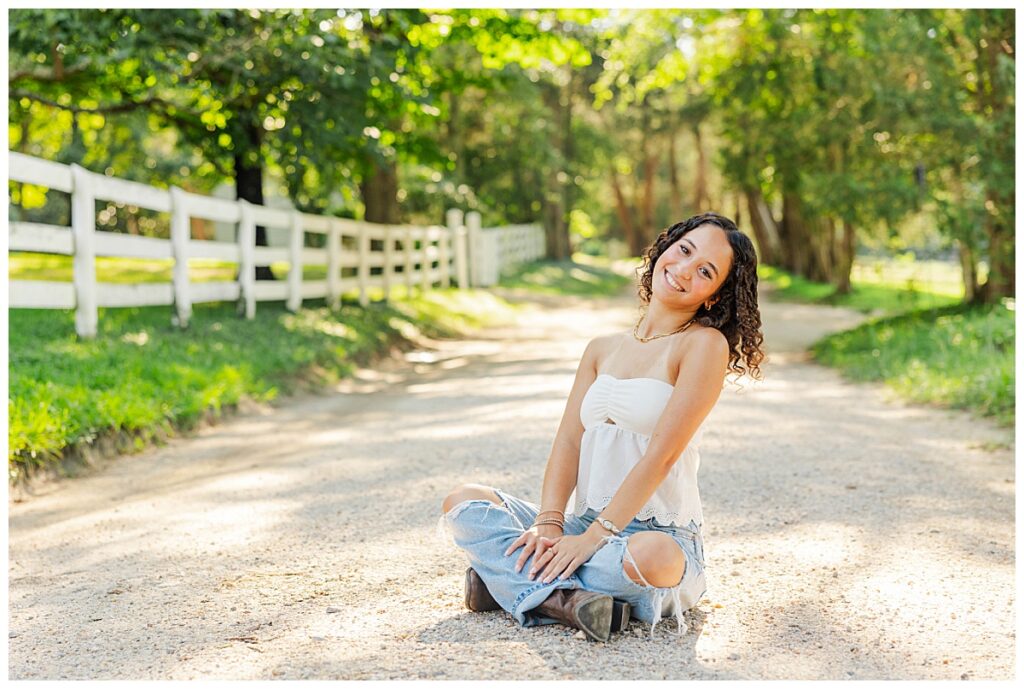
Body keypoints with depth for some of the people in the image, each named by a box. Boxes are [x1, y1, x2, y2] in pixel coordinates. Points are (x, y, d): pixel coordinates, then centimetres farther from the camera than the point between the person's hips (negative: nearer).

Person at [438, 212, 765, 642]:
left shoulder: (705, 344, -7)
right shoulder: (602, 349, 13)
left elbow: (661, 454, -16)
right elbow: (569, 441, 3)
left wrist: (594, 536, -21)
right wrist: (549, 524, -14)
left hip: (663, 534, -6)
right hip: (585, 524, 6)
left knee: (651, 558, -40)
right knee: (462, 502, -7)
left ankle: (519, 580, -22)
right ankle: (564, 596, -25)